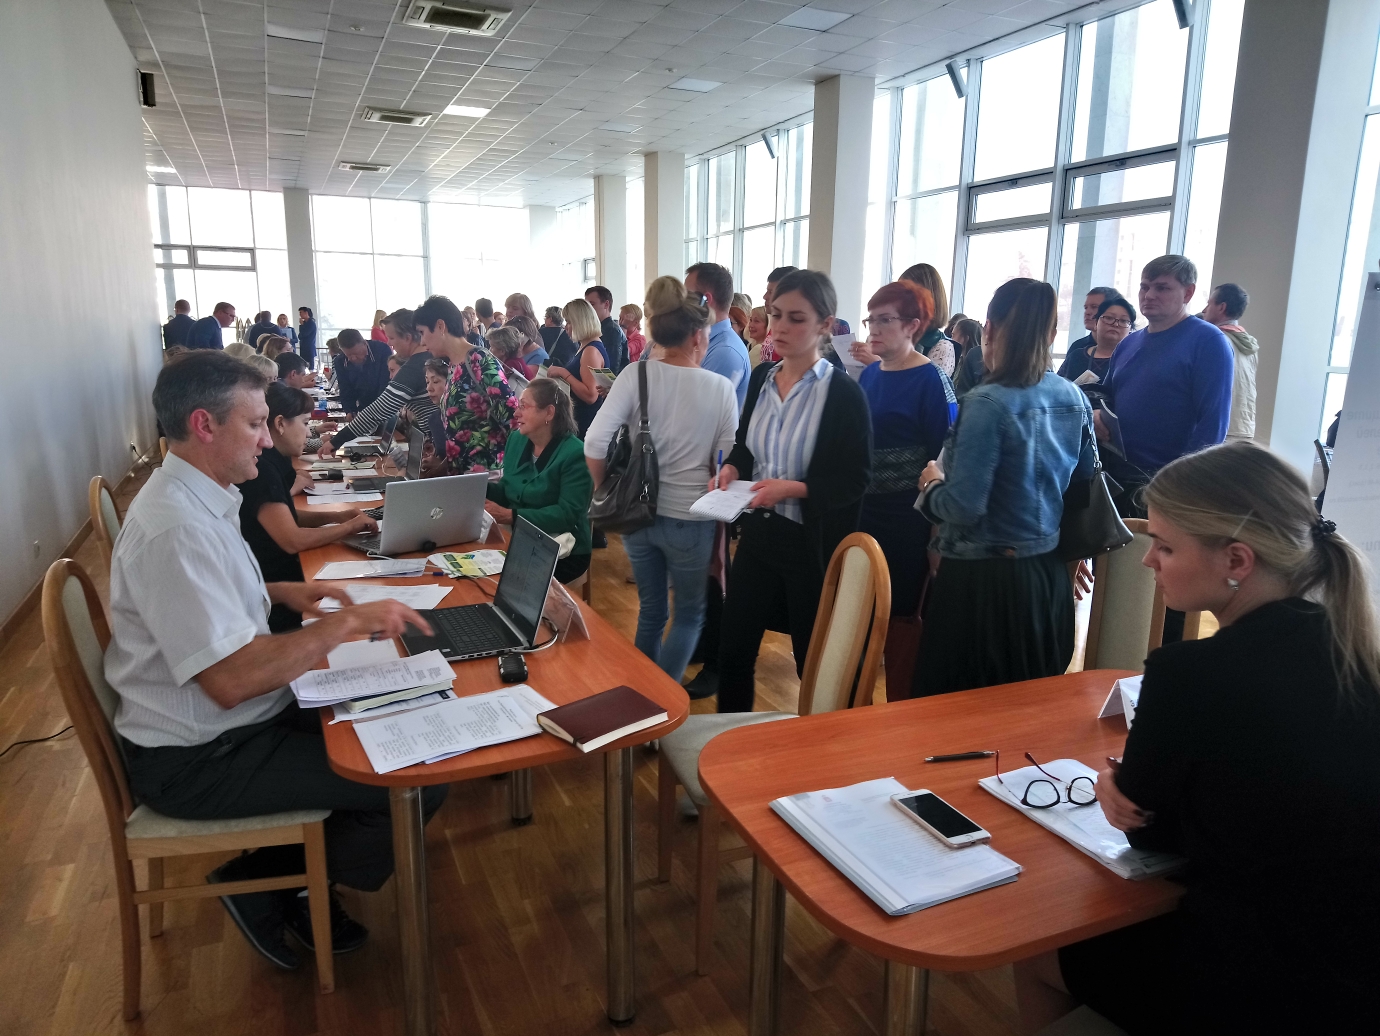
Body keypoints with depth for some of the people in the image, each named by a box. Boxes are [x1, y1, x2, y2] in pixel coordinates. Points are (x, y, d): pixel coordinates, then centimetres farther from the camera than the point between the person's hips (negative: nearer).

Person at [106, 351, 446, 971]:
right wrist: (344, 623, -26)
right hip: (197, 760, -10)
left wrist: (282, 593, 9)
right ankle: (266, 887, 6)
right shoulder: (174, 529, -27)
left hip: (238, 720, 10)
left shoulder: (196, 500, 6)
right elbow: (231, 680, -32)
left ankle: (275, 873, 16)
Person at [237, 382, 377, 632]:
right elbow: (292, 540, -27)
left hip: (278, 578, 9)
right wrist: (349, 526, -15)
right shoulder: (260, 468, -22)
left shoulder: (270, 463, 8)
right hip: (271, 593, -9)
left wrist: (335, 516, 6)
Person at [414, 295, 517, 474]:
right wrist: (446, 463, 8)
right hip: (462, 474, 8)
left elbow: (513, 419, -20)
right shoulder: (455, 367, 12)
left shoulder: (480, 361, -14)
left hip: (489, 473, -8)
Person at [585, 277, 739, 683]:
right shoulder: (720, 388, -9)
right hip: (689, 518, -3)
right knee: (690, 613, 18)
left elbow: (595, 443, -14)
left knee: (650, 610, 22)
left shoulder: (635, 376, -7)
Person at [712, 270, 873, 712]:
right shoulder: (761, 378, 4)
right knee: (733, 647, 11)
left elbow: (856, 478, -13)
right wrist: (731, 468, -5)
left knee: (813, 659, 10)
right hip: (759, 531, 5)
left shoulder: (843, 393, -14)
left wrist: (794, 488, -25)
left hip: (812, 543, -5)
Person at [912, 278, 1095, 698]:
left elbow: (965, 507, -21)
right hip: (1048, 577, 7)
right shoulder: (1074, 398, 3)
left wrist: (932, 485, -1)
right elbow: (1085, 480, 13)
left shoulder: (989, 403, -19)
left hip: (983, 581, -7)